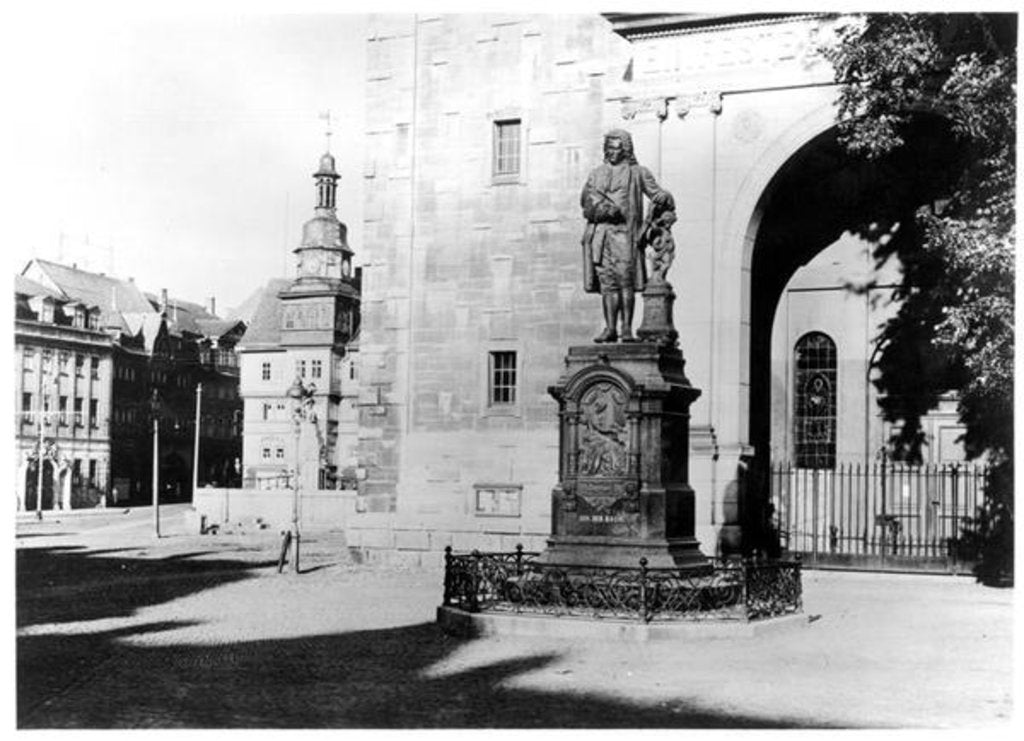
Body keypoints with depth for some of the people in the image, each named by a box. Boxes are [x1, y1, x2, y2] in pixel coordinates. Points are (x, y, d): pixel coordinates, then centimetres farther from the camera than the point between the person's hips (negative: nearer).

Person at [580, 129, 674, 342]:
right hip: (600, 233, 3)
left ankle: (627, 328, -10)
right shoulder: (597, 173, 20)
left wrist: (664, 200, -15)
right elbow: (586, 197, 6)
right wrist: (603, 206, -13)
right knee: (607, 282, -1)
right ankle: (610, 328, 0)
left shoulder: (637, 172, 13)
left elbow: (656, 192, 9)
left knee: (625, 280, -11)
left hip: (624, 233, -3)